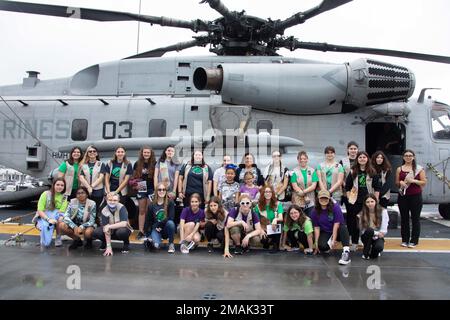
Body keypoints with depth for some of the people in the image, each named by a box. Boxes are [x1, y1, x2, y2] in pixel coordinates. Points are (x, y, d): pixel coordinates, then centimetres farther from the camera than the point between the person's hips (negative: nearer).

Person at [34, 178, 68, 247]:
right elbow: (40, 210, -12)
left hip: (56, 217, 3)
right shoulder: (46, 194, -6)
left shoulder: (64, 197, 0)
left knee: (61, 217, -38)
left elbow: (62, 211, -11)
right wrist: (48, 219, -27)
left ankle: (58, 238, -14)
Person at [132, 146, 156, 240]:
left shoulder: (154, 164, 0)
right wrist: (136, 184, -4)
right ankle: (140, 231, 8)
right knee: (142, 211, 6)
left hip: (151, 190, -2)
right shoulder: (137, 164, 5)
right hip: (141, 190, 2)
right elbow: (134, 177, 13)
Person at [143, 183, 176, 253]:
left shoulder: (170, 203, -5)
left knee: (170, 223, -35)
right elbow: (147, 221, 4)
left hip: (166, 229, 1)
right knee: (156, 245, -31)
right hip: (156, 229, -1)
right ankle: (149, 241, 6)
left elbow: (171, 218, -13)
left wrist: (159, 225, -15)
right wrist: (147, 235, -1)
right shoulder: (152, 205, 0)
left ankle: (171, 244, -13)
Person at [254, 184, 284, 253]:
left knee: (277, 223, -34)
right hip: (264, 229, 0)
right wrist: (261, 230, -16)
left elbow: (281, 218, -15)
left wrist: (275, 219, -36)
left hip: (275, 229, 0)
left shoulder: (278, 204, -2)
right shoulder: (258, 205, 0)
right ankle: (269, 242, 9)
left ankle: (276, 245, -10)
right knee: (263, 240, -32)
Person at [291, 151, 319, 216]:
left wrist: (303, 191, -13)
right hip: (298, 202, -2)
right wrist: (305, 197, -11)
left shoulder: (312, 171, 8)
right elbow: (295, 187, -5)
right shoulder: (294, 172, 1)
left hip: (310, 202, 2)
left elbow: (314, 186, 0)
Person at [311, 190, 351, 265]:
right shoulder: (315, 212, -6)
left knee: (343, 227, -35)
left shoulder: (335, 207, -14)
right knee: (322, 246, -30)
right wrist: (316, 243, -9)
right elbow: (316, 228, -3)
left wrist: (333, 240, -21)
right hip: (325, 233, 2)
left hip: (336, 232, -1)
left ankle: (346, 252, -41)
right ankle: (329, 243, 7)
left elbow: (336, 224, -17)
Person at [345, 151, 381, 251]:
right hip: (355, 201, 1)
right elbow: (347, 187, 6)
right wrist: (349, 198, -1)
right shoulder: (352, 172, 5)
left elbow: (377, 187, 3)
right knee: (354, 222, 2)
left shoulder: (373, 172, 3)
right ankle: (354, 243, 12)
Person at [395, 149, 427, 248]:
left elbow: (424, 182, -2)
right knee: (404, 218, 7)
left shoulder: (419, 168, 2)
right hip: (403, 196, 2)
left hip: (416, 196, -2)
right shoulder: (399, 169, 8)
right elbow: (396, 183, 11)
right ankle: (405, 240, 15)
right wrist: (401, 182, -10)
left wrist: (413, 181, -16)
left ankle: (414, 241, 9)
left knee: (415, 218, 1)